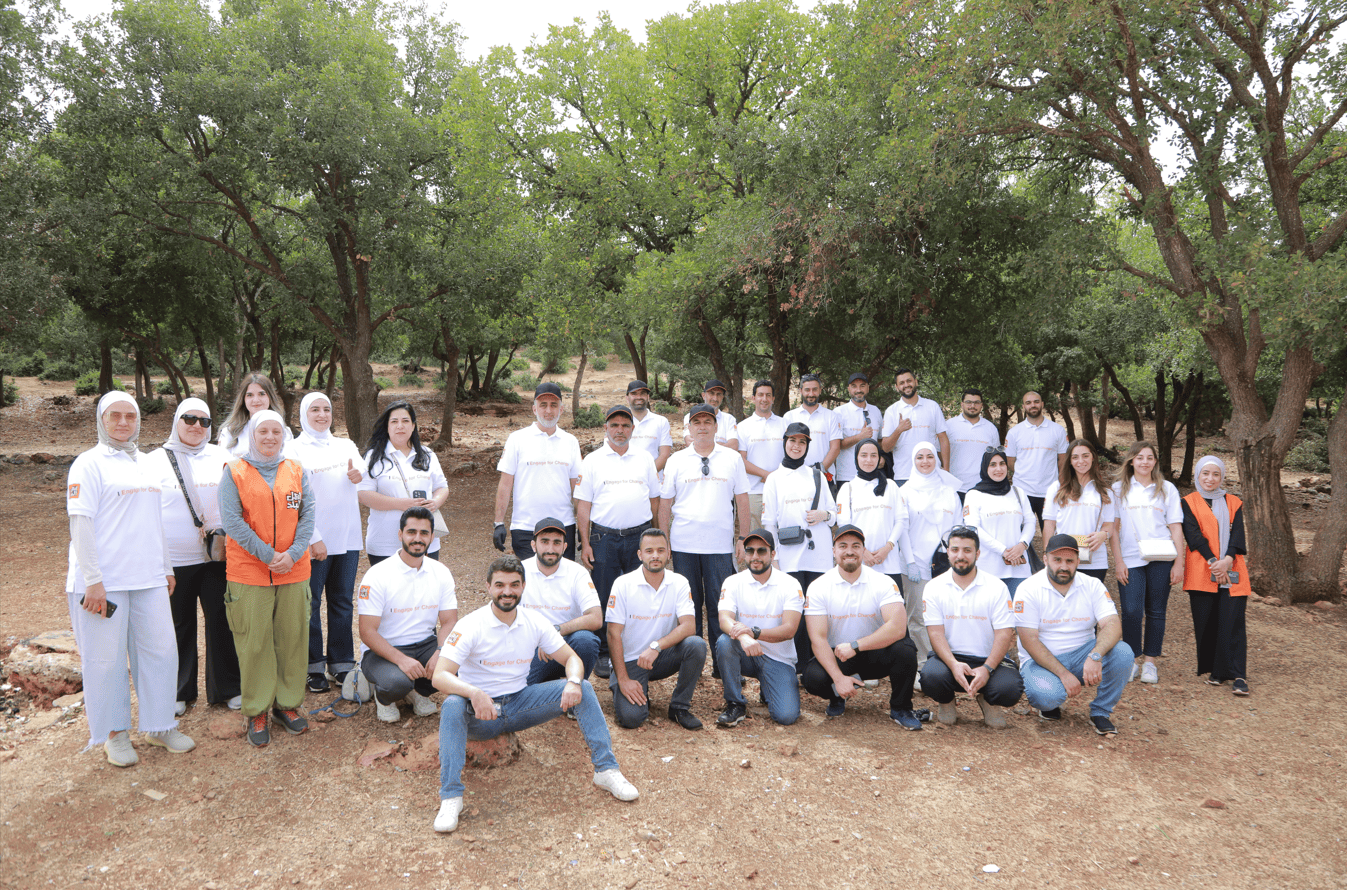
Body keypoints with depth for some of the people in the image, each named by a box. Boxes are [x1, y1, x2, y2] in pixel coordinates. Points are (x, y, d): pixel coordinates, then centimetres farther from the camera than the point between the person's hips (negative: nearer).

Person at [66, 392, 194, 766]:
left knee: (160, 650, 7)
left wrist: (167, 567, 20)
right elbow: (80, 523, -11)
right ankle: (114, 732, 18)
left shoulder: (144, 464, 16)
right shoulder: (90, 464, -5)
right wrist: (93, 580, -17)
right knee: (107, 658, 2)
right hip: (103, 583, -6)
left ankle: (159, 725, 20)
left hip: (148, 579, 6)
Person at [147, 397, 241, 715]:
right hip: (174, 560, -1)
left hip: (218, 556, 1)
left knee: (222, 621, 4)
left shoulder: (223, 458, 9)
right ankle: (178, 691, 24)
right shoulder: (155, 461, 5)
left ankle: (227, 688, 17)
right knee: (179, 626, 8)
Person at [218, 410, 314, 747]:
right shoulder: (234, 472, 0)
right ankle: (256, 712, 15)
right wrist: (267, 555, -15)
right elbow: (232, 521, -9)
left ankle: (288, 704, 22)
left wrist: (293, 553, -11)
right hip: (248, 572, -3)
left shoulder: (296, 472, 9)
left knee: (292, 638, 8)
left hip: (294, 571, 3)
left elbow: (308, 516, 3)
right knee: (254, 642, 2)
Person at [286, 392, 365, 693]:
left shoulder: (346, 446, 13)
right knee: (311, 603, 2)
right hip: (313, 540, -4)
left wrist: (358, 476, -13)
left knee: (342, 601, 10)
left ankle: (341, 663, 20)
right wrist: (313, 538, -13)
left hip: (347, 537, 4)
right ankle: (313, 667, 15)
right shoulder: (295, 450, -2)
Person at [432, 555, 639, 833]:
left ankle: (606, 769, -11)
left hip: (520, 705, 4)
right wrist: (474, 693, -44)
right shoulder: (470, 627, -15)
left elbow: (571, 658, 1)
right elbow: (440, 676, -24)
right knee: (452, 706, -37)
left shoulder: (535, 623, -2)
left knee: (583, 687, -14)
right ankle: (451, 796, -30)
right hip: (480, 712, -3)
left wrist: (573, 682, -24)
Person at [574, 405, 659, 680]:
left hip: (640, 536, 1)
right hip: (603, 538, -1)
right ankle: (604, 654, 15)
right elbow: (583, 504, 3)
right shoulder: (592, 461, 6)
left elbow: (655, 498, 15)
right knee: (603, 599, 3)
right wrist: (585, 543, -3)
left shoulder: (644, 458, 11)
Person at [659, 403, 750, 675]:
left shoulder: (732, 459, 8)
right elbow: (665, 504, 9)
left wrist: (743, 538, 4)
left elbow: (742, 501, 9)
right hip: (684, 545, 1)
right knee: (688, 604, 6)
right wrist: (663, 542, 4)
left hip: (720, 545, -1)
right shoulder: (676, 461, 8)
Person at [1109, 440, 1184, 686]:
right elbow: (1114, 527, 6)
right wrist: (1118, 560, -2)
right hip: (1130, 559, -1)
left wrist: (1179, 562, 2)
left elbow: (1175, 527, 9)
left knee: (1156, 611, 3)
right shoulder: (1119, 489, 9)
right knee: (1131, 611, -9)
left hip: (1161, 558, 1)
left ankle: (1150, 661, 12)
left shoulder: (1167, 489, 11)